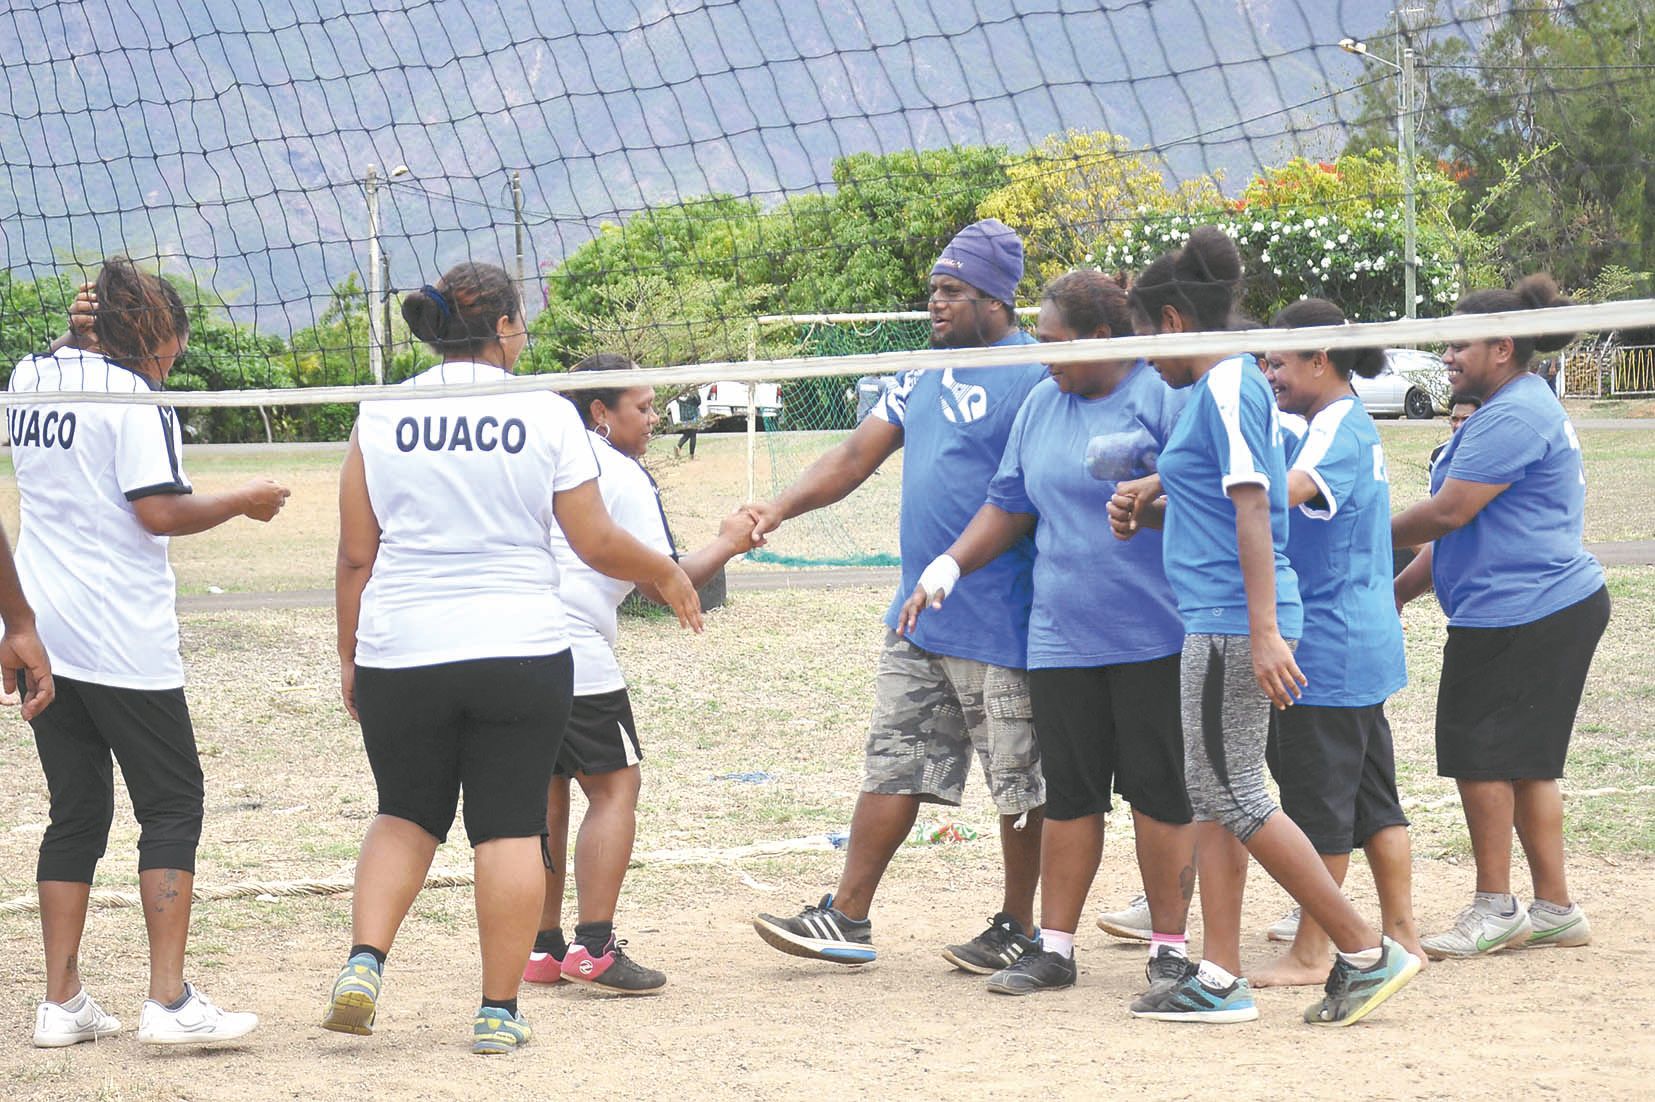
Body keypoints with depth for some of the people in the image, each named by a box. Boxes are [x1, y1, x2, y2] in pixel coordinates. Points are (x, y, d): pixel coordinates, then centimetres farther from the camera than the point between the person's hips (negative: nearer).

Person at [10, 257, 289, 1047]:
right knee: (172, 806, 0)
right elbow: (160, 512, -18)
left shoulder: (31, 379, 10)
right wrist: (244, 501, -2)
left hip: (43, 632, 7)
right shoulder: (130, 395, -11)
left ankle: (61, 1003, 9)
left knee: (76, 815, 12)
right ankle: (169, 1002, -6)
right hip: (123, 641, -7)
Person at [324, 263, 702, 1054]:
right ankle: (498, 1011, 5)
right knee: (510, 828, 4)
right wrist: (666, 575, 17)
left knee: (406, 814, 18)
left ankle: (364, 961, -1)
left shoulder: (382, 417, 1)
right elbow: (597, 544, 0)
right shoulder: (546, 415, -3)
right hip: (520, 652, -2)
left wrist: (349, 653, 12)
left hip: (400, 654, 2)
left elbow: (355, 554, 2)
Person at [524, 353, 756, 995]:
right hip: (575, 652, -7)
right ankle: (593, 948, -10)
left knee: (546, 792, 14)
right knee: (615, 787, 0)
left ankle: (543, 948, 15)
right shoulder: (624, 477, -4)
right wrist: (727, 543, 10)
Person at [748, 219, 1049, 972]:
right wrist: (780, 507, 2)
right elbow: (858, 456, 16)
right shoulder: (926, 374, 13)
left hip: (1001, 623, -8)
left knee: (1020, 780, 3)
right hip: (917, 618, 8)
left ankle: (1018, 929, 14)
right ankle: (847, 918, 14)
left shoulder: (1036, 376, -12)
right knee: (893, 764, 10)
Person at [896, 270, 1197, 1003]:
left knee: (1160, 792, 0)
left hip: (1154, 636, -5)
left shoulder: (1162, 396, -6)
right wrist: (948, 566, 10)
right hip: (1061, 636, 5)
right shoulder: (1041, 406, 14)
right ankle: (1054, 947, 13)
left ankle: (1170, 947, 9)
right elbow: (1010, 506, 20)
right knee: (1069, 793, 8)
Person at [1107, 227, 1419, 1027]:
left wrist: (1264, 633, -24)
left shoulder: (1226, 387, -13)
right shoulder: (1224, 386, 17)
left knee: (1233, 796, -7)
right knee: (1212, 796, 10)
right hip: (1218, 622, 10)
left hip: (1234, 620, -10)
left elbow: (1253, 508, -20)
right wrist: (1150, 503, 16)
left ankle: (1368, 952, -4)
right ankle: (1219, 980, 12)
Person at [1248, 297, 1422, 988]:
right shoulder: (1350, 423, 16)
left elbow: (1285, 490, -34)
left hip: (1328, 645, -10)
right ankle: (1400, 933, 18)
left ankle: (1310, 955, 3)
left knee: (1317, 803, -3)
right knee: (1372, 795, 13)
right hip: (1363, 640, 10)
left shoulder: (1338, 427, -16)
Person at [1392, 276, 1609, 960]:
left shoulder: (1514, 416, -16)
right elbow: (1467, 531, 24)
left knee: (1480, 755, -4)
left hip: (1519, 615, -11)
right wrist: (1400, 590, 20)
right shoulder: (1517, 410, 20)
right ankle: (1554, 909, 15)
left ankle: (1494, 909, 3)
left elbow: (1448, 513, -19)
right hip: (1557, 604, 11)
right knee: (1527, 762, 12)